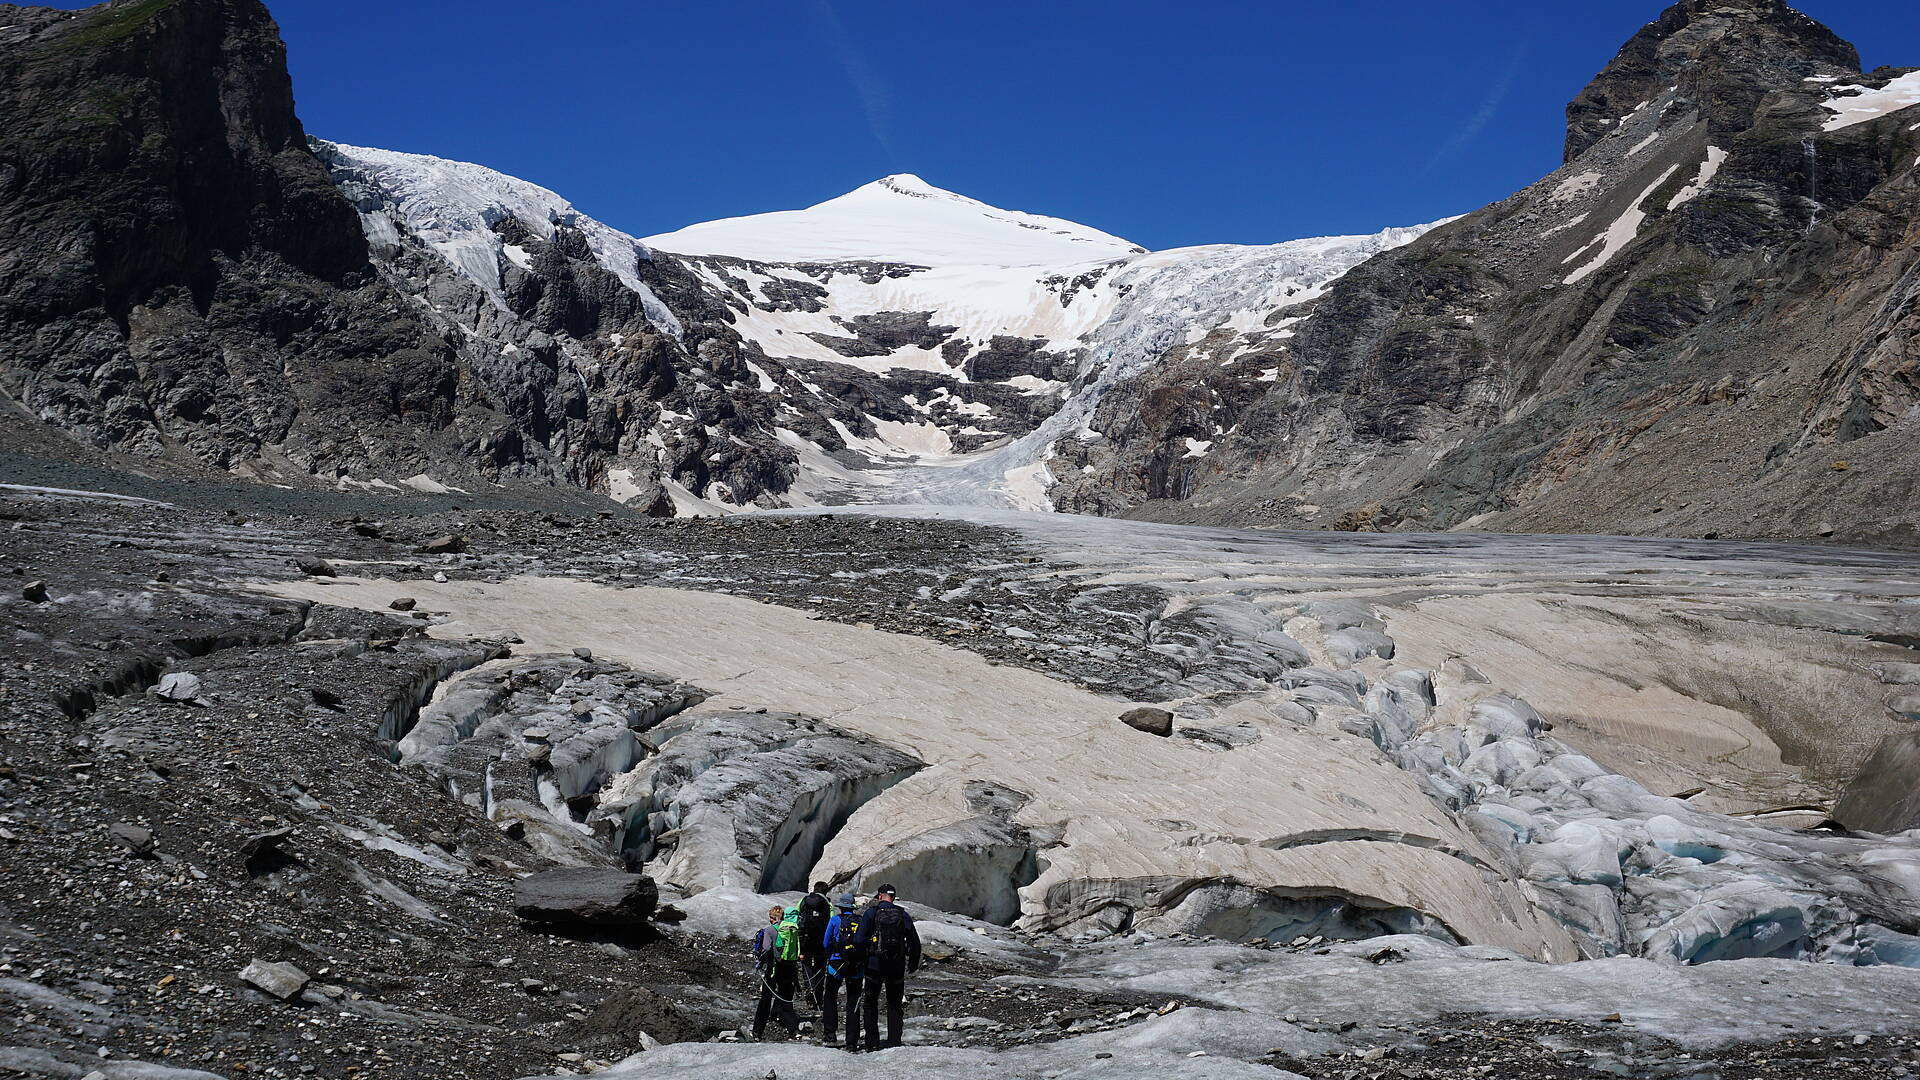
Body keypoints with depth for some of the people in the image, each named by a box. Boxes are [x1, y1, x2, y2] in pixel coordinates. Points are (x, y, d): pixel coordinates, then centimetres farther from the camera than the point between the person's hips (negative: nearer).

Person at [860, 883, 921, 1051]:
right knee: (894, 1005, 13)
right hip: (897, 967, 2)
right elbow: (915, 942, 4)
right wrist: (913, 965, 16)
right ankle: (894, 1041, 9)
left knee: (870, 1003, 10)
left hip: (874, 965, -2)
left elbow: (861, 939, -10)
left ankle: (872, 1042, 6)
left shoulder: (871, 913, -4)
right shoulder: (903, 915, 3)